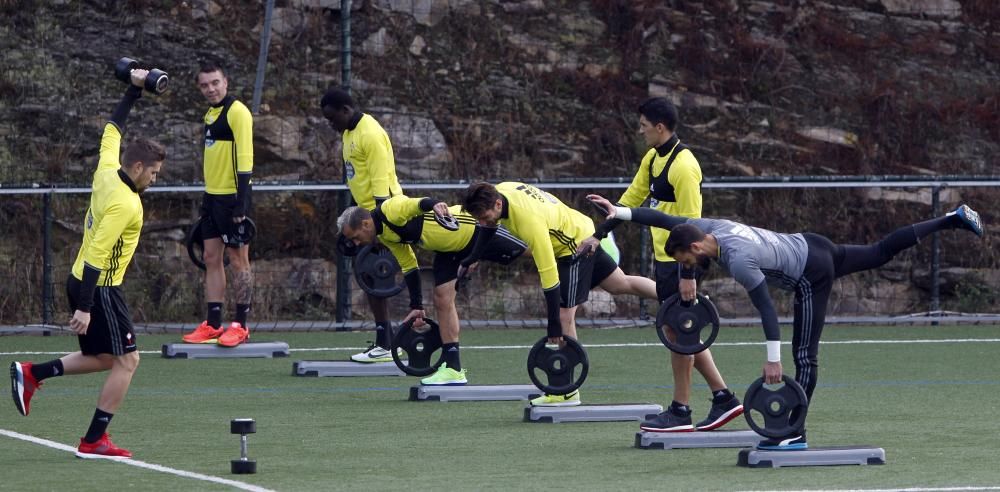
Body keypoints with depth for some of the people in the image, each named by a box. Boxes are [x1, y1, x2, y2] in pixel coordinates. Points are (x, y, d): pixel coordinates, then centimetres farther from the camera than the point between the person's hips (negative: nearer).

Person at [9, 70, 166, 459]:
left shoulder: (107, 171, 1)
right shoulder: (125, 204, -23)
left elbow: (112, 130, 20)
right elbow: (96, 255, -26)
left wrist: (133, 90, 25)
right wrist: (85, 307, -26)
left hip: (83, 282, 10)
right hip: (100, 289, -10)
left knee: (103, 358, 18)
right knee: (126, 360, -4)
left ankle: (32, 374, 13)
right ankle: (93, 441, -3)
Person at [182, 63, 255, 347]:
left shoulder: (237, 112, -11)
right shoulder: (211, 114, 14)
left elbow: (244, 159, -16)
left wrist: (241, 205, -21)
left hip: (231, 197, -8)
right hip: (212, 196, 9)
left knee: (238, 260, -2)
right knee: (212, 259, 8)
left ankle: (240, 326, 1)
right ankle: (213, 325, 11)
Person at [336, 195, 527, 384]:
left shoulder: (392, 211, -26)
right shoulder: (385, 237, 3)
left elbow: (417, 204, -47)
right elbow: (409, 268, 13)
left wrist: (433, 205, -69)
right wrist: (417, 306, 13)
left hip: (473, 231, -9)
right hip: (449, 247, 9)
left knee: (523, 251, 4)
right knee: (442, 300, 3)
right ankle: (453, 369, 4)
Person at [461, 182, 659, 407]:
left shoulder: (530, 221, -40)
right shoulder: (498, 192, -16)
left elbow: (549, 274, -36)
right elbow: (490, 226, 10)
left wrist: (554, 325, -31)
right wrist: (472, 259, 12)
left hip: (577, 246, -9)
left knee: (564, 315, -11)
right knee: (621, 284, 22)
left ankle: (568, 392, -6)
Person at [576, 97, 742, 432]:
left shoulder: (683, 166, -18)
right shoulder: (653, 159, 10)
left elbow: (691, 223, -20)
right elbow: (631, 199, 21)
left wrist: (688, 275, -22)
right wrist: (599, 235, 18)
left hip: (680, 260, -9)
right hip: (664, 257, 9)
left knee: (679, 332, -3)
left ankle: (680, 412, 4)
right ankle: (723, 398, 17)